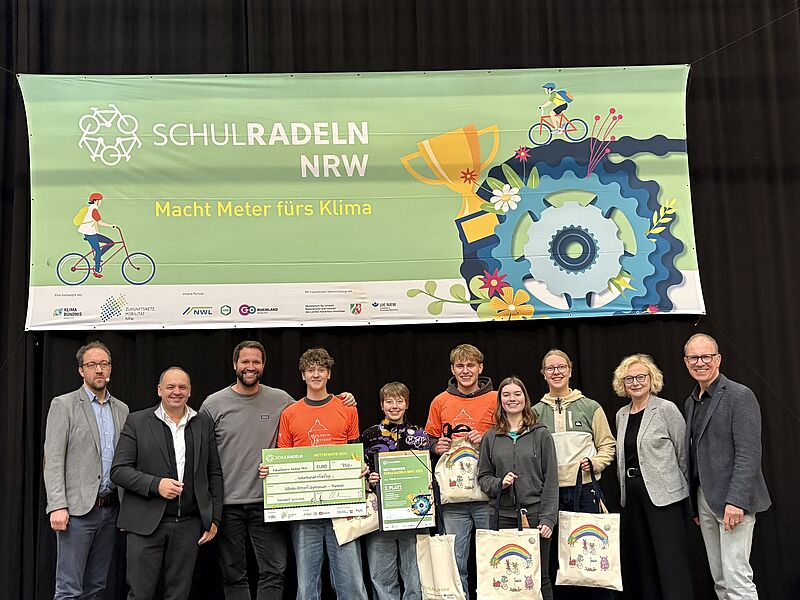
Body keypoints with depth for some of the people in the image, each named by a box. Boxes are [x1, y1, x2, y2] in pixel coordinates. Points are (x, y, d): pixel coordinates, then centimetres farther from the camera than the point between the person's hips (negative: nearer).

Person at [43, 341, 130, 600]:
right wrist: (57, 506, -16)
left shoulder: (121, 409, 13)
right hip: (78, 508, -5)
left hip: (111, 508, 5)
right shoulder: (63, 405, -2)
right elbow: (53, 460, -8)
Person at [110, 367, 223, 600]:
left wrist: (214, 518, 5)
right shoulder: (137, 422, 0)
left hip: (189, 525, 2)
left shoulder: (204, 423, 8)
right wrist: (155, 484, -18)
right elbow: (118, 470, -4)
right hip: (146, 523, -2)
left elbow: (214, 474, 10)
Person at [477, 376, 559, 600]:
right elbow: (483, 476, 12)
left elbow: (551, 480, -1)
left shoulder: (541, 434, 3)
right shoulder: (490, 438, 8)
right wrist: (499, 483, -9)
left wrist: (548, 518, -8)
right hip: (504, 516, 2)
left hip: (535, 514, -1)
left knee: (540, 576, 5)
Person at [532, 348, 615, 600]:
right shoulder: (535, 413, 7)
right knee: (557, 557, 6)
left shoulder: (590, 407, 4)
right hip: (550, 492, 1)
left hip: (586, 489, -1)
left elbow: (608, 445, 8)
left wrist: (594, 463, -9)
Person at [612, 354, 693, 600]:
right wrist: (625, 488, 12)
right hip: (631, 494, 6)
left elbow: (683, 453, -2)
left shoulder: (666, 409, -6)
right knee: (642, 559, 11)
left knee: (671, 560, -6)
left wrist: (675, 483, 3)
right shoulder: (621, 415, 12)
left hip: (663, 494, -6)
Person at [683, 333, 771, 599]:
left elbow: (749, 454, -15)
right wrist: (694, 505, 16)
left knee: (736, 579, -9)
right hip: (704, 498, 7)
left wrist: (736, 500, -22)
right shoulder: (691, 402, 15)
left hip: (733, 500, -7)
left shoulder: (740, 396, -8)